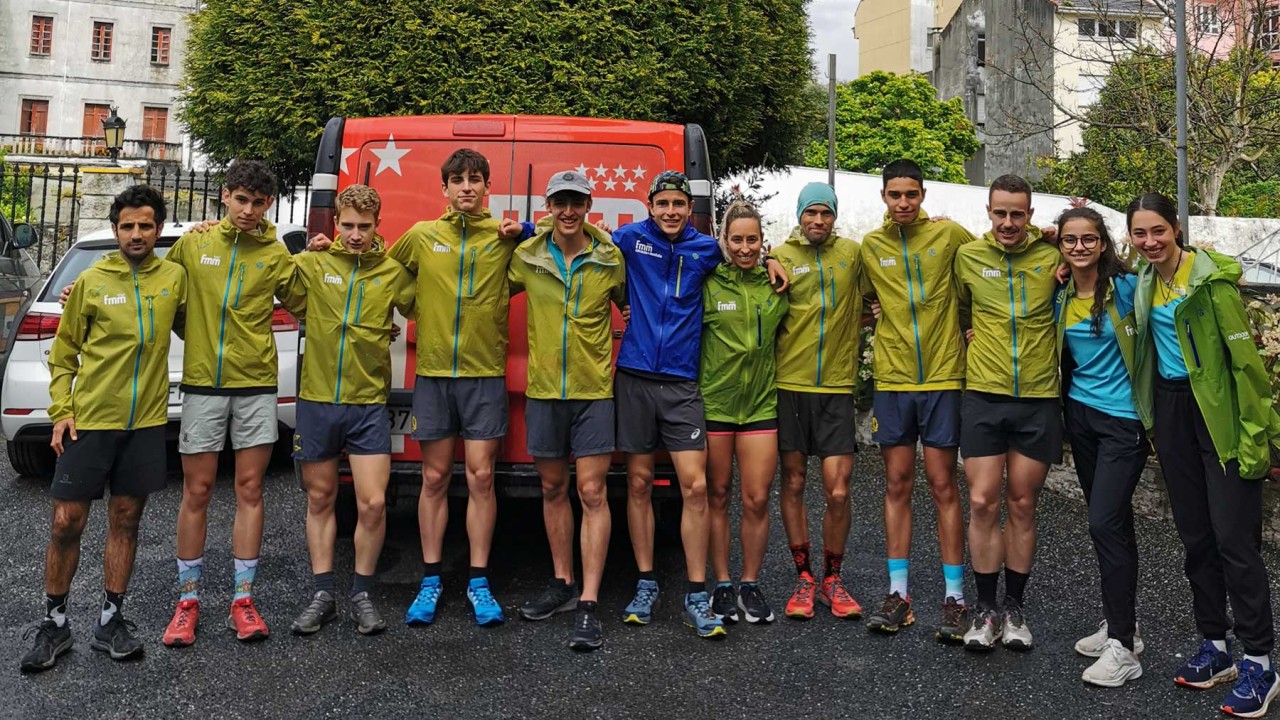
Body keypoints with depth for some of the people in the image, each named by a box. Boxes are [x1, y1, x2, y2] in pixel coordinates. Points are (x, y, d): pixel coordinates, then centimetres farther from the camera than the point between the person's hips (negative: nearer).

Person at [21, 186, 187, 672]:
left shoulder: (174, 277, 3)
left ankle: (109, 621, 22)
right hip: (89, 420, -1)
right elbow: (63, 354, 4)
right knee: (66, 522, 2)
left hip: (145, 422, 2)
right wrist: (61, 410, -5)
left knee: (125, 521, 9)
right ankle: (54, 623, 20)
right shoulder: (92, 281, -2)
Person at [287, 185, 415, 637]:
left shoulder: (393, 273, 2)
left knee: (373, 503, -6)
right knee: (320, 498, 11)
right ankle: (322, 595, 23)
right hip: (316, 400, 1)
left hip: (368, 404, -1)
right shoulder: (312, 265, 0)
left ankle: (361, 595, 13)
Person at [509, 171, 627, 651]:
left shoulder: (611, 260, -1)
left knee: (592, 493, -5)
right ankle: (562, 585, 28)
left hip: (594, 392, -2)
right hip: (542, 391, 3)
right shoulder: (527, 257, 2)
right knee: (553, 489, 13)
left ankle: (588, 606, -1)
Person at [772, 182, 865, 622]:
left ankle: (832, 580, 17)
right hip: (790, 383, -1)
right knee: (793, 482, 7)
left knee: (838, 490, -3)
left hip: (837, 387, 1)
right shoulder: (781, 257, 2)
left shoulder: (852, 252, 8)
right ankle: (804, 578, 20)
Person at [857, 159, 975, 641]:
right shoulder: (870, 247, 6)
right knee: (897, 484, 7)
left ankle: (955, 597, 11)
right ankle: (898, 593, 15)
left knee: (943, 485, 1)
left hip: (943, 376, -2)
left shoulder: (949, 234, 0)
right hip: (892, 379, 2)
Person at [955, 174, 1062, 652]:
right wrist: (963, 361, 9)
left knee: (1022, 506, 8)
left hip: (1038, 399, 0)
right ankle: (985, 609, 13)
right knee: (983, 503, -1)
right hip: (983, 397, 0)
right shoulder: (968, 257, 2)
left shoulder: (1052, 256, 0)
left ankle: (1014, 608, 22)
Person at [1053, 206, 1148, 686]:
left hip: (1123, 419, -5)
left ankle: (1123, 647, -1)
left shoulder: (1125, 286, -10)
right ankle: (1120, 624, 26)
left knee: (1105, 523, -10)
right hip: (1080, 414, 6)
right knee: (1111, 521, 14)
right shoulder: (1059, 296, 4)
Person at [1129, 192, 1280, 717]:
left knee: (1234, 539, -6)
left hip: (1219, 414, -6)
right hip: (1171, 412, 7)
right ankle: (1215, 646, 23)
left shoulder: (1211, 276, -11)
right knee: (1195, 536, 11)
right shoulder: (1144, 281, 9)